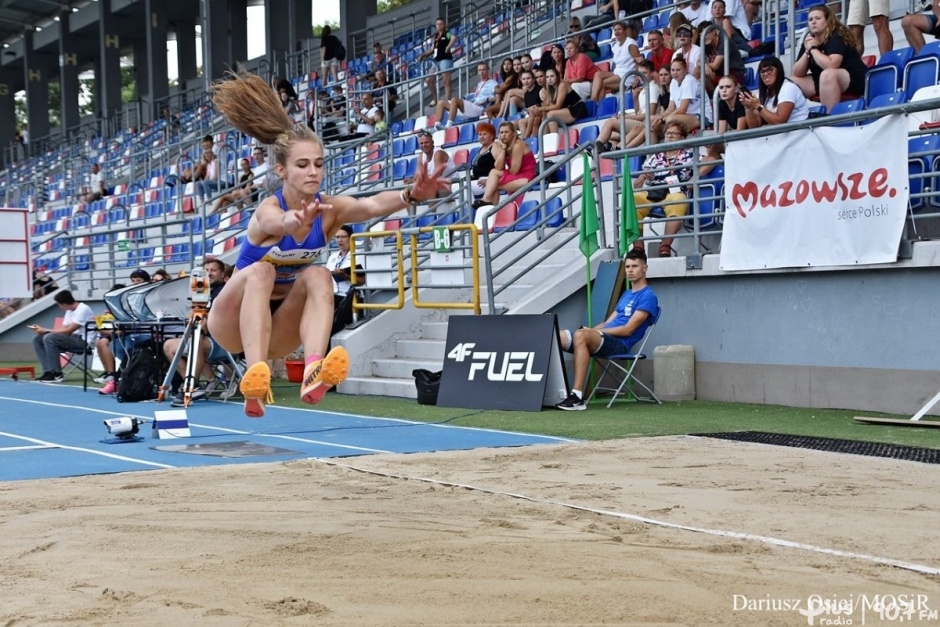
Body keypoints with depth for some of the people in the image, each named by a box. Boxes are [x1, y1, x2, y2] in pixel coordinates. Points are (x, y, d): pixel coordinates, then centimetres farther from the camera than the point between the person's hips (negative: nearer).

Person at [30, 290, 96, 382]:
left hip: (83, 341, -10)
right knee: (38, 339, 2)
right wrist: (42, 330, -5)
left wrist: (46, 330, -15)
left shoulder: (83, 309, -14)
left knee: (49, 338, -27)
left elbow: (68, 331, -20)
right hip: (72, 339, 10)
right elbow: (63, 329, 8)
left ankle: (56, 374, -18)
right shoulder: (69, 311, 15)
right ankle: (49, 371, -8)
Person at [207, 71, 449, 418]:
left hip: (278, 329, 4)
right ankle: (256, 377, -48)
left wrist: (411, 194, -54)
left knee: (318, 275, -24)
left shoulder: (329, 209, -12)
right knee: (260, 272, -33)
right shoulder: (268, 209, -23)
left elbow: (371, 205, -34)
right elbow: (279, 222, -49)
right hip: (233, 324, -4)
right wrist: (296, 220, -74)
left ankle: (313, 373, -43)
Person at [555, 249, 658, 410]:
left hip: (619, 343, -9)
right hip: (605, 339, 9)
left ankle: (577, 397, -42)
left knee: (580, 335, -38)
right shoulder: (626, 294, 26)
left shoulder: (648, 296, -2)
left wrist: (593, 331, -10)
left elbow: (628, 330, -11)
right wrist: (591, 330, 3)